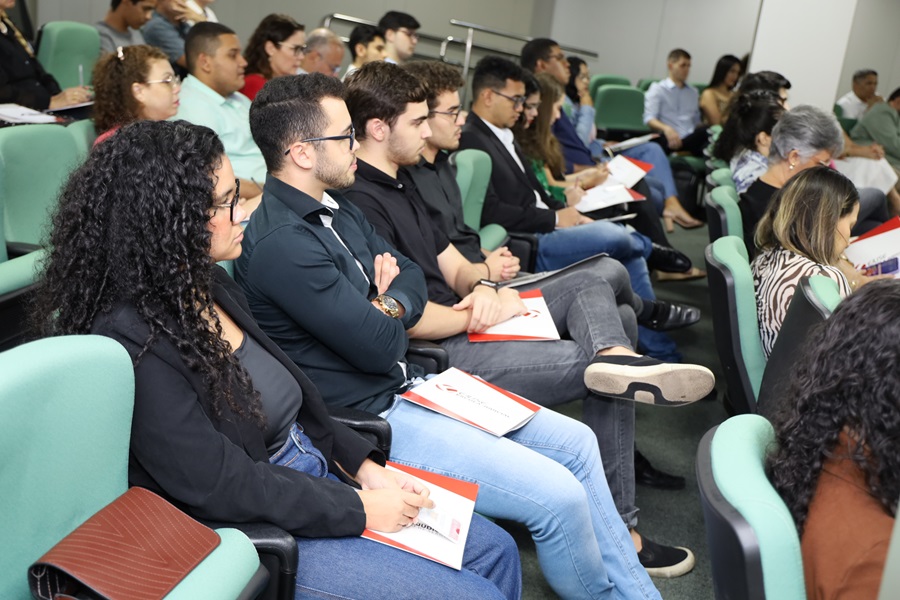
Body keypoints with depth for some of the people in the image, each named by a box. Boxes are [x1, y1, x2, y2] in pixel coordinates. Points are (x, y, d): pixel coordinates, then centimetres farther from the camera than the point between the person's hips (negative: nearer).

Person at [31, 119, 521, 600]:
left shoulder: (208, 285, 3)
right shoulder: (133, 341, -24)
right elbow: (222, 486, -24)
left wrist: (364, 466, 1)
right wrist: (358, 508, -16)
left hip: (319, 474, 9)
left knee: (495, 550, 9)